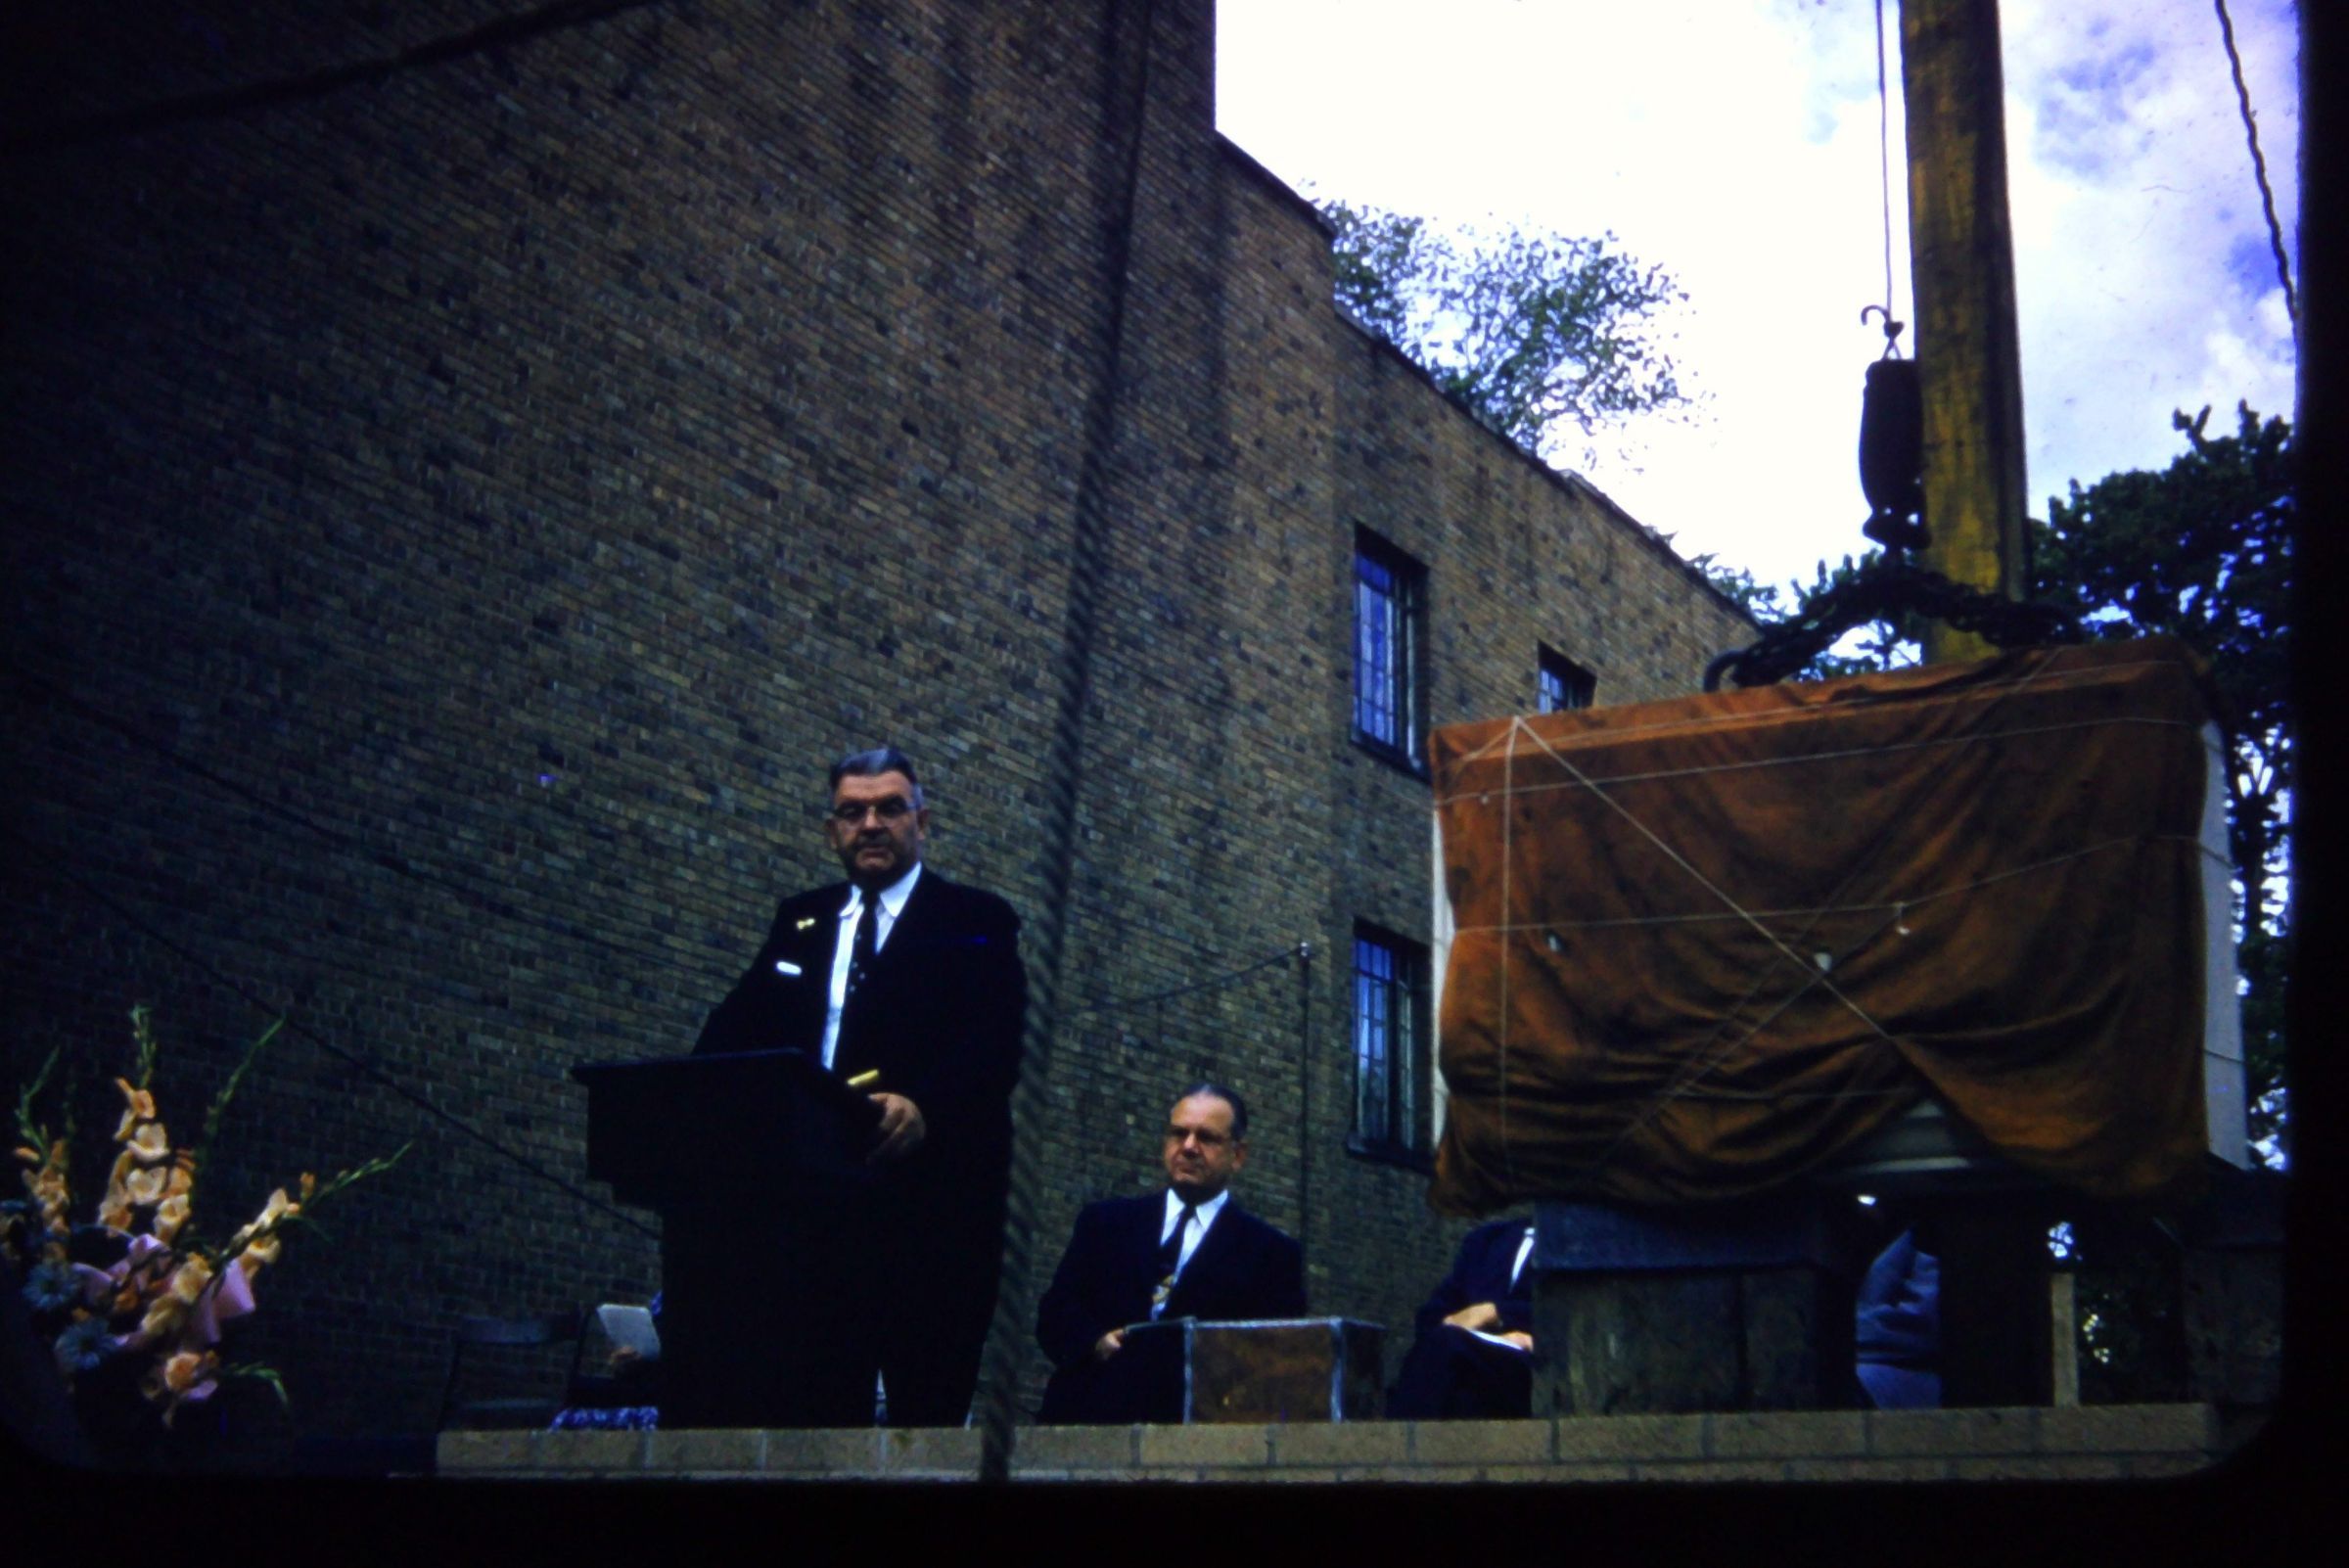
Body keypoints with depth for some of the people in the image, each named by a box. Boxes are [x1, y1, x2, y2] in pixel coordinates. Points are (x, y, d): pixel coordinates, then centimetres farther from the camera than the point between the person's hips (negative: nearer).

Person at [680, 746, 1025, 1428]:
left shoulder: (977, 923, 3)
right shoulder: (799, 920, 19)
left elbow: (996, 1047, -10)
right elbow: (738, 1027, 11)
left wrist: (923, 1108, -29)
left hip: (927, 1202, -4)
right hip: (807, 1195, 4)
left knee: (927, 1400, -1)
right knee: (816, 1396, 7)